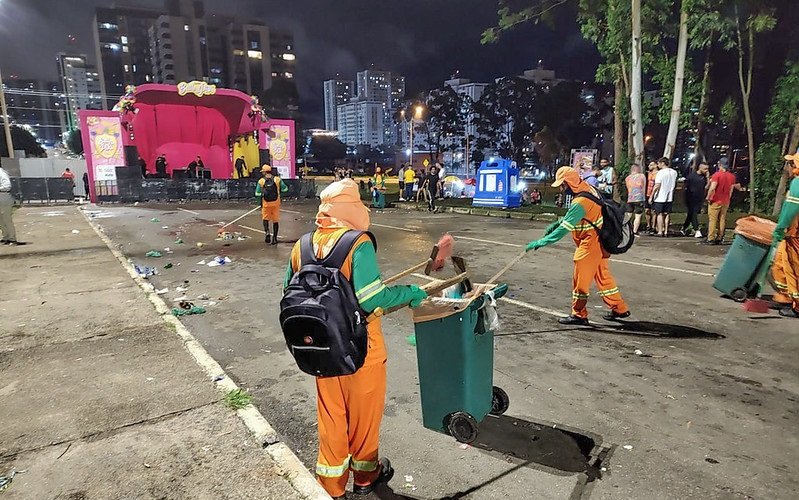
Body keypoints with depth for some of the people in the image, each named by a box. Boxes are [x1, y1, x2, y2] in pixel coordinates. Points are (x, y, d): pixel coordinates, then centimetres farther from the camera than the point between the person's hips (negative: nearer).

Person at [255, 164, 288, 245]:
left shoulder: (261, 181, -4)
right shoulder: (277, 179, -3)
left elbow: (257, 194, -5)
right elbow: (285, 189, -1)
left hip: (266, 203, -1)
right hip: (276, 202, 1)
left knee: (265, 218, 16)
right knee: (276, 220, 10)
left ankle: (267, 232, -9)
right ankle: (274, 238, 12)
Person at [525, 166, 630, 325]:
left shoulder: (580, 202, -27)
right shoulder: (589, 189, 2)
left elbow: (565, 228, -29)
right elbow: (572, 215, 15)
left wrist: (541, 242, -27)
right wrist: (557, 223, 4)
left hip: (591, 243, -10)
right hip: (600, 241, 10)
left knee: (580, 279, 2)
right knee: (602, 275, 21)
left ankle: (579, 315, 13)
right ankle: (619, 308, 32)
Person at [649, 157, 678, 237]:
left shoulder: (661, 172, -13)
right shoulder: (674, 172, 7)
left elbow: (657, 186, -16)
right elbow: (675, 185, 16)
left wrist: (651, 197, -13)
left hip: (660, 197, -5)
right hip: (670, 197, 5)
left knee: (660, 214, 1)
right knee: (667, 214, 9)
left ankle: (660, 232, 1)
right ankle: (666, 231, 11)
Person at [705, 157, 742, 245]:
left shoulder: (717, 174, -12)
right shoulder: (732, 176, 7)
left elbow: (712, 188, -21)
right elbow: (731, 189, 11)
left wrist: (708, 197, -9)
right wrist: (728, 199, 20)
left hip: (715, 201, -6)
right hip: (726, 201, 6)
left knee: (712, 220, -3)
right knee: (722, 220, 9)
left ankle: (710, 239, -5)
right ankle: (719, 238, 12)